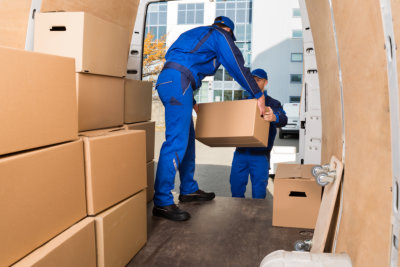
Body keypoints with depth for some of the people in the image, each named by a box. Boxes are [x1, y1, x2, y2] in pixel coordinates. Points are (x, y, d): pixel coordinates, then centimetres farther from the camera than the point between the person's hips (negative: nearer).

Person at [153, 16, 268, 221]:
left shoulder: (196, 35, 33)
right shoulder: (220, 36, 7)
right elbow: (237, 66, 2)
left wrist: (191, 101, 32)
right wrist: (259, 96, 9)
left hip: (166, 81, 10)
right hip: (177, 83, -10)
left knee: (187, 138, 14)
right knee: (176, 142, -14)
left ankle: (188, 190, 23)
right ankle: (162, 202, -14)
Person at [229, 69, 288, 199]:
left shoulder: (273, 104, 6)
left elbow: (283, 120, -13)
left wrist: (274, 117, -38)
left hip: (260, 155, -3)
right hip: (240, 153, 3)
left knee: (258, 193, -2)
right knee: (236, 189, 4)